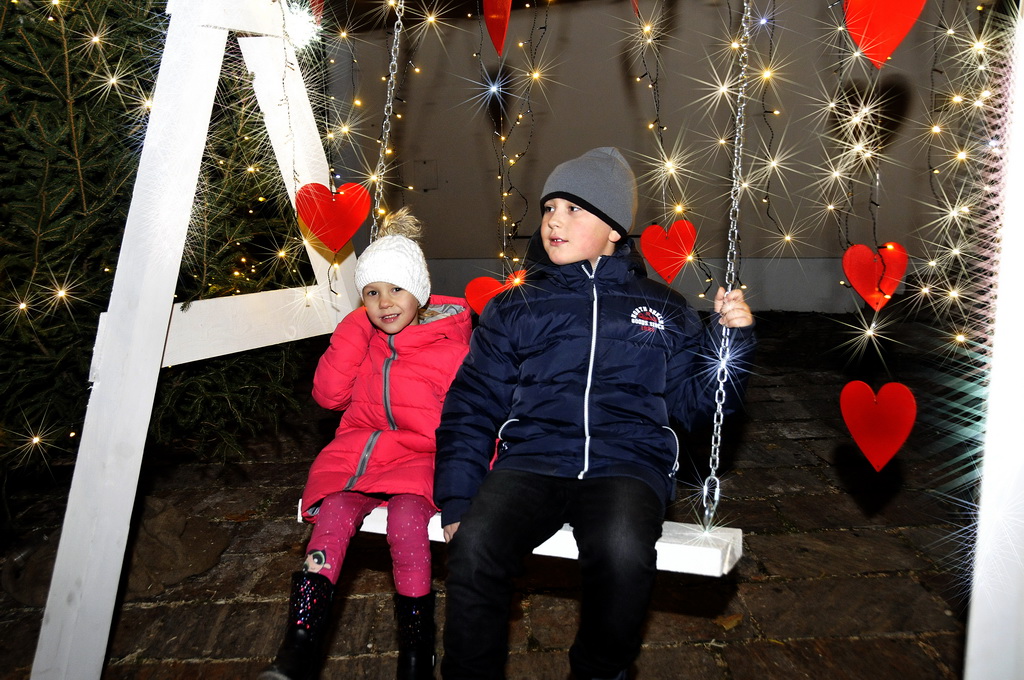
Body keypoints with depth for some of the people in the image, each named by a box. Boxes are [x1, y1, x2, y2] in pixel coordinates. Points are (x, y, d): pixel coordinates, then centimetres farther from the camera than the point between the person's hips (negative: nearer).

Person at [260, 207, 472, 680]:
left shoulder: (450, 345, 0)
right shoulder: (361, 335, 14)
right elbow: (329, 394, 3)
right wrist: (355, 329, 0)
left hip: (420, 456, -3)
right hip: (359, 450, 4)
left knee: (406, 519, -33)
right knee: (334, 514, -27)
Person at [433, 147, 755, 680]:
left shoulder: (662, 310, 17)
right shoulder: (516, 309, 17)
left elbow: (695, 400, 16)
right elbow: (473, 405, 12)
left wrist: (730, 336, -1)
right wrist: (457, 500, 1)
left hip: (626, 462, 0)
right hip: (531, 460, 1)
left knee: (622, 553, -33)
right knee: (474, 547, -29)